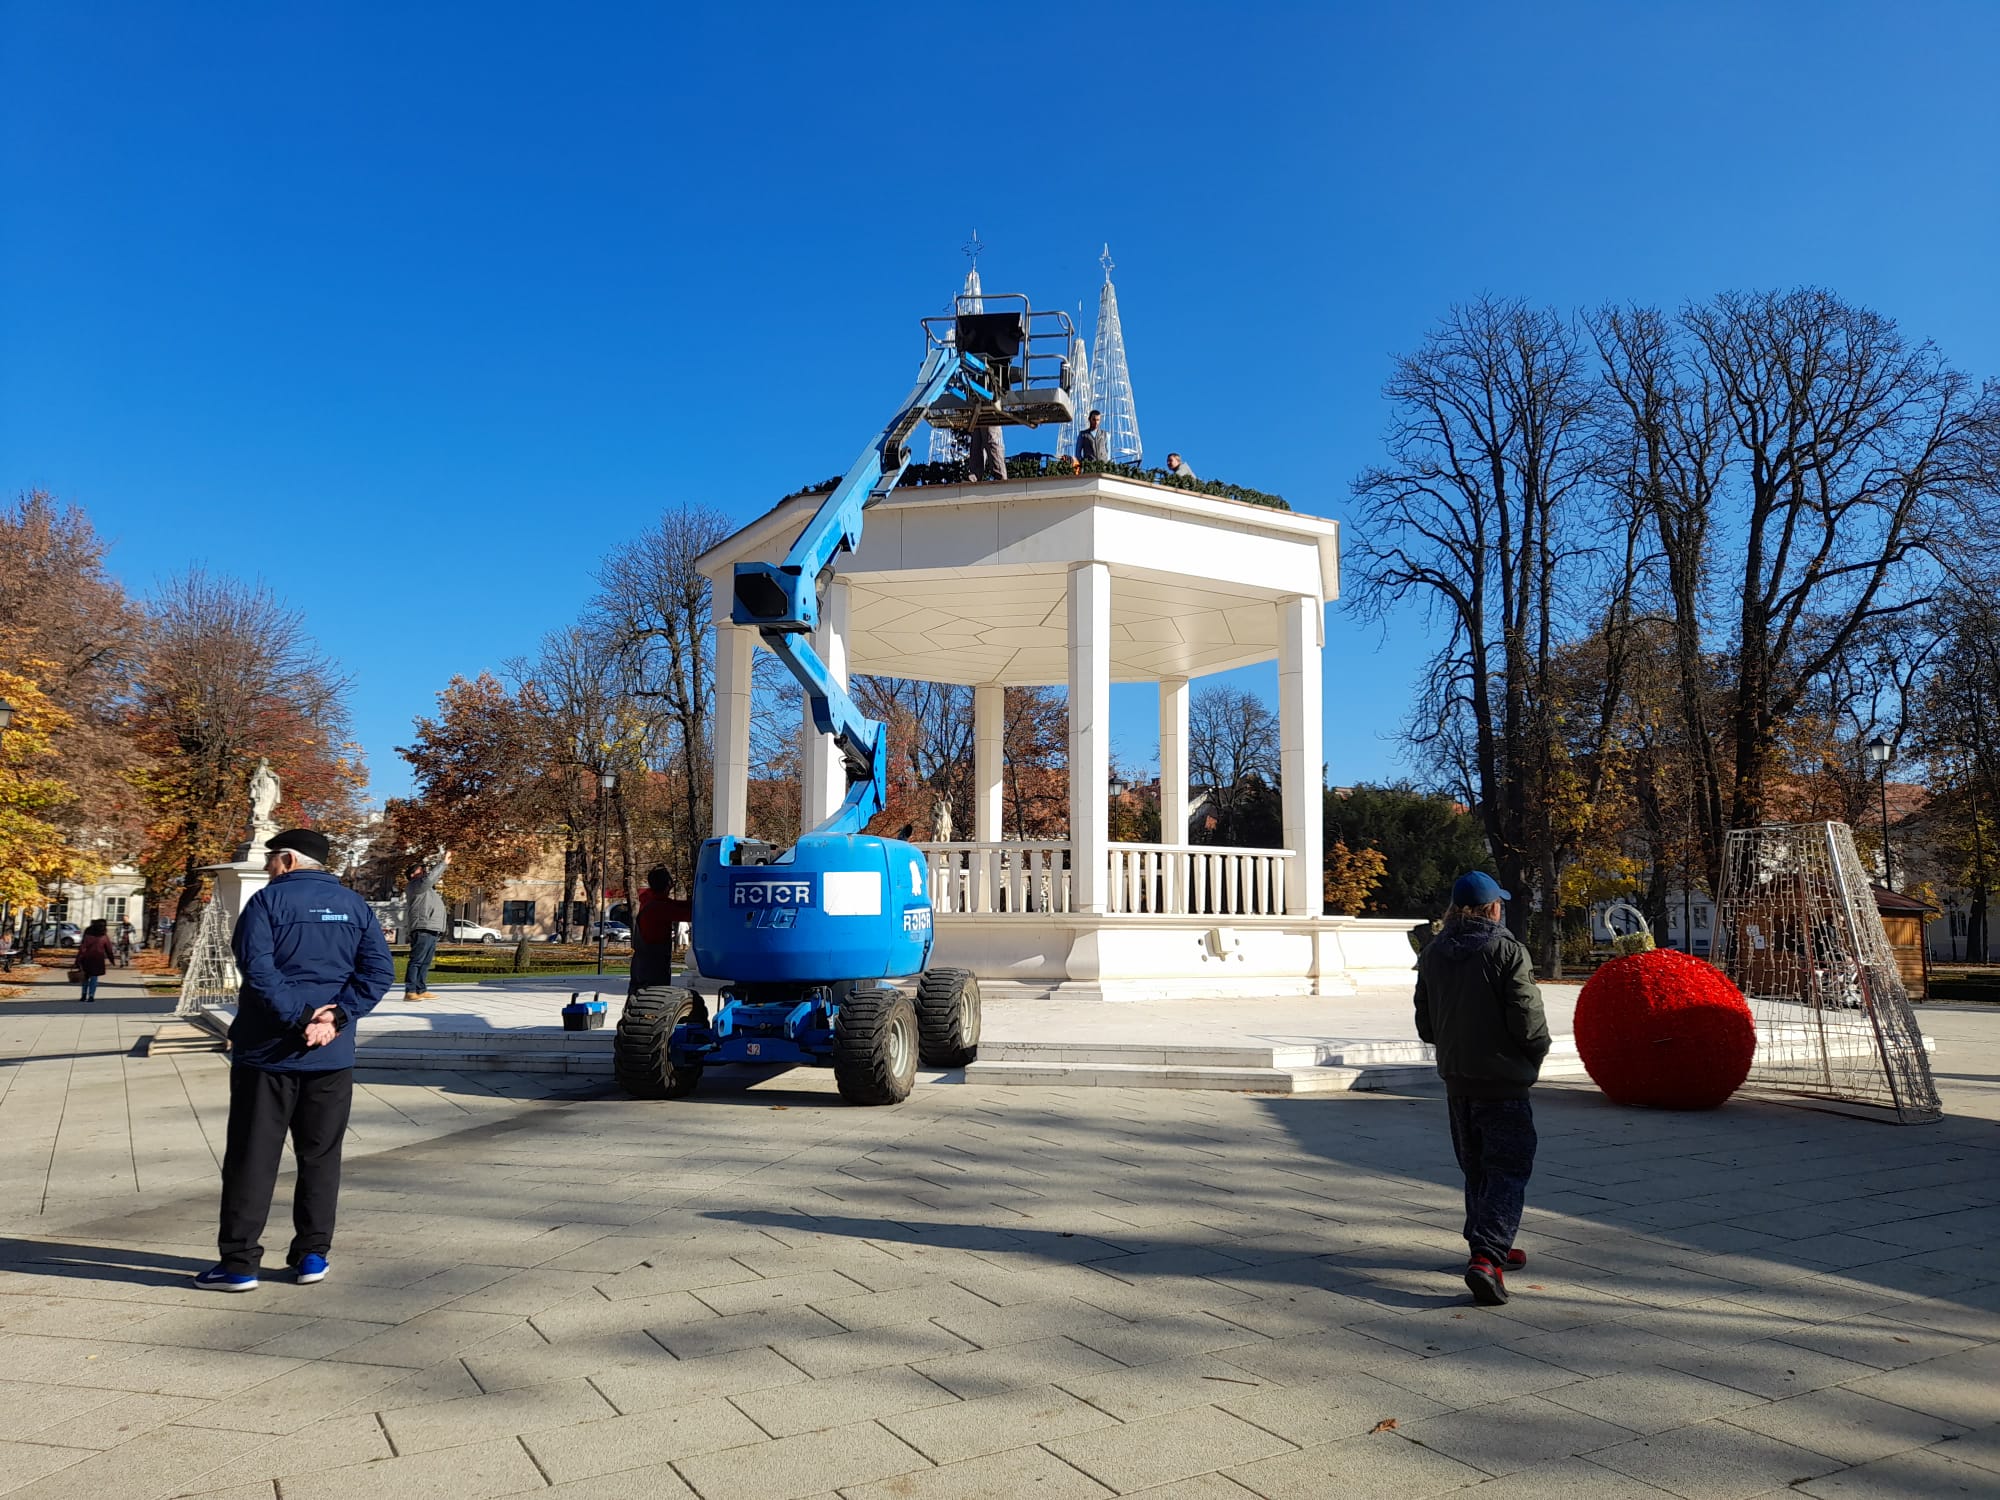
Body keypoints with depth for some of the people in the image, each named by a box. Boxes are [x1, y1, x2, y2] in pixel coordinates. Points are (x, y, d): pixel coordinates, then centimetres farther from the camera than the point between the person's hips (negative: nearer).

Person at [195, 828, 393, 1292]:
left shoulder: (267, 901, -5)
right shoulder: (355, 906, 7)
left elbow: (257, 968, -18)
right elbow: (379, 971, -3)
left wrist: (297, 1019, -16)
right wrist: (338, 1015, -9)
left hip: (268, 1053, -3)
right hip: (332, 1057, 4)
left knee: (252, 1158, 4)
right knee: (320, 1157, 11)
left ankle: (239, 1262, 7)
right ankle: (312, 1255, 16)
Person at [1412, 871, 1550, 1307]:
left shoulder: (1432, 954, 4)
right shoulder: (1507, 950, -15)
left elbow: (1425, 1026, 9)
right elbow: (1528, 1022, -17)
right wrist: (1537, 1051, 3)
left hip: (1455, 1079, 6)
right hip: (1502, 1080, -6)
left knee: (1476, 1169, 19)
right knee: (1508, 1169, -2)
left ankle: (1490, 1247, 30)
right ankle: (1486, 1258, -14)